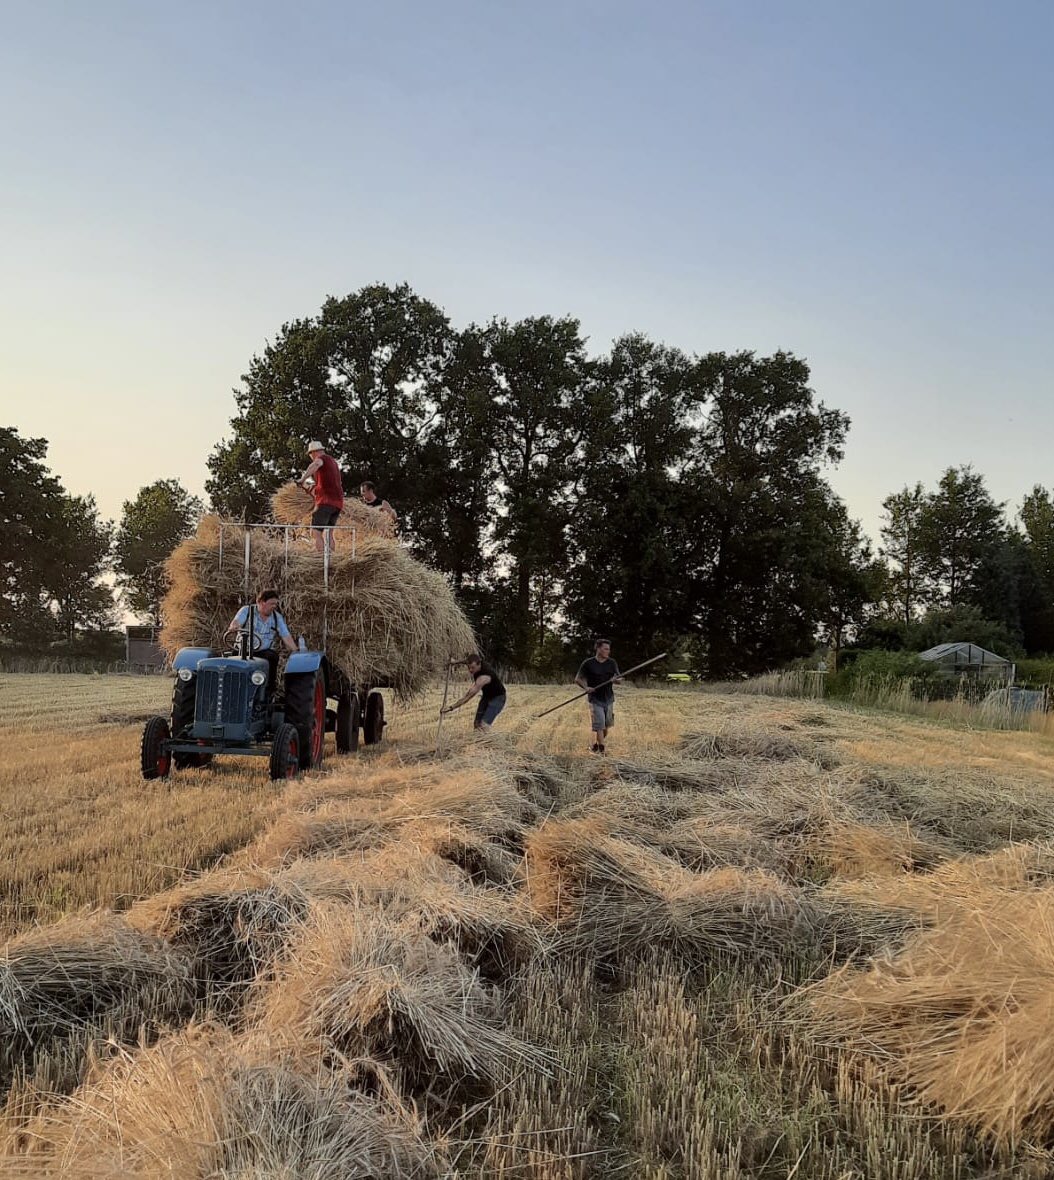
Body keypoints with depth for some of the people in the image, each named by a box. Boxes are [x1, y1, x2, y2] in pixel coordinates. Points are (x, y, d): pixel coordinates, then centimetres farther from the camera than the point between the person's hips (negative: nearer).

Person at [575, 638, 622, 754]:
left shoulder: (612, 663, 4)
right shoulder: (588, 664, -6)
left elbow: (619, 680, 2)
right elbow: (577, 679, -2)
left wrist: (617, 680, -22)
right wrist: (586, 687, -20)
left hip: (609, 699, 4)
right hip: (595, 700, -4)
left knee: (606, 726, 11)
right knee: (599, 726, -10)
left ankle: (595, 746, 30)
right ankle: (601, 750, -2)